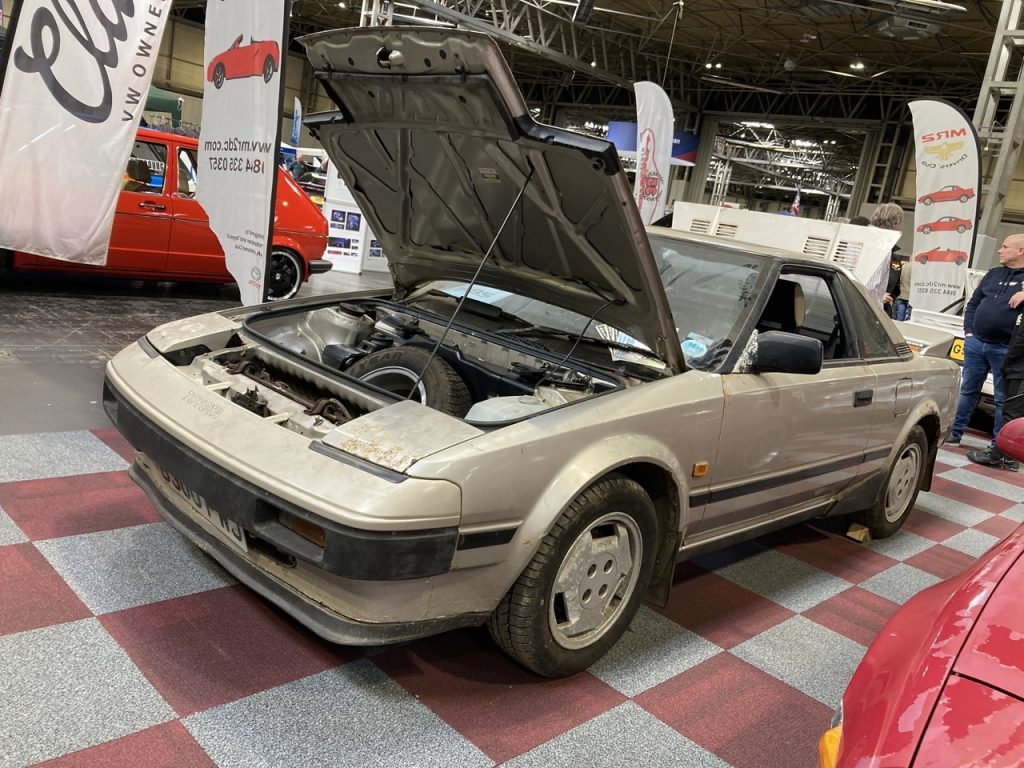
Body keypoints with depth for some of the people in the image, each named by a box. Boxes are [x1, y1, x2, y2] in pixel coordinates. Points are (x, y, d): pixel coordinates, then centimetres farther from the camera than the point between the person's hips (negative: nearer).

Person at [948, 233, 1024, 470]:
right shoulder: (993, 274, 15)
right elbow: (973, 303, 18)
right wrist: (968, 331, 7)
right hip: (976, 343, 5)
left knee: (1004, 399, 1)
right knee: (968, 390, 14)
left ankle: (999, 451, 4)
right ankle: (954, 432, 26)